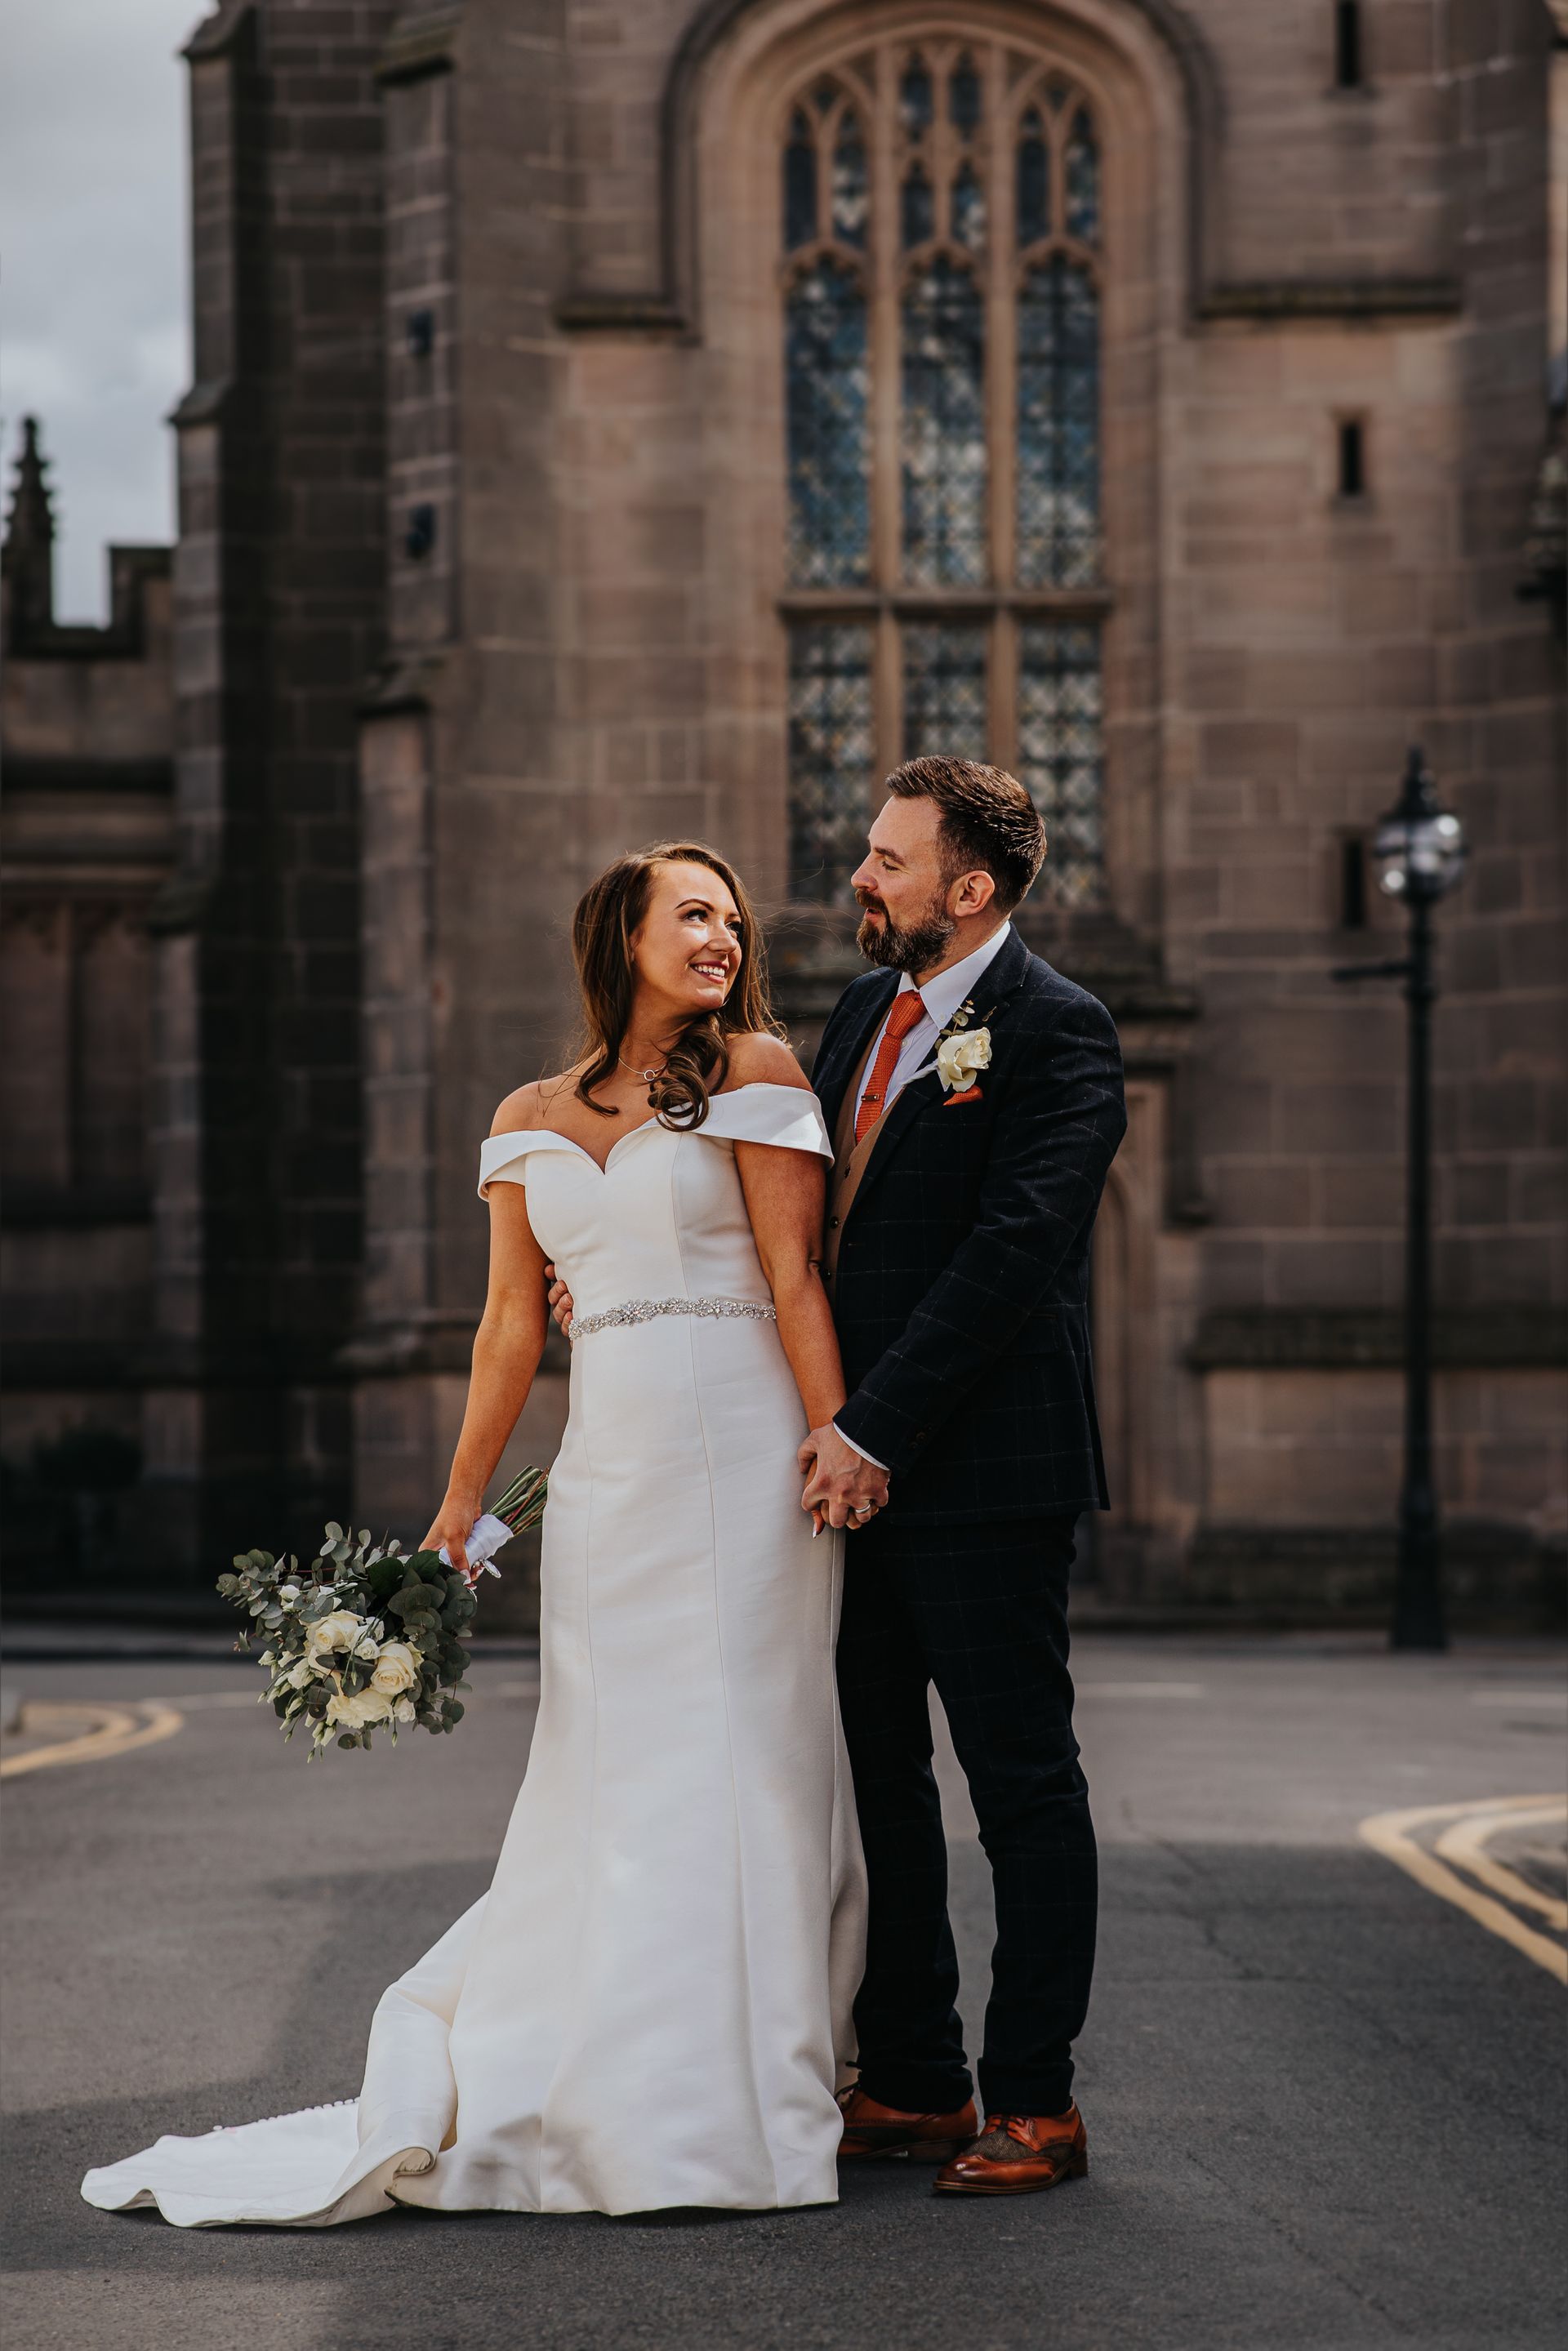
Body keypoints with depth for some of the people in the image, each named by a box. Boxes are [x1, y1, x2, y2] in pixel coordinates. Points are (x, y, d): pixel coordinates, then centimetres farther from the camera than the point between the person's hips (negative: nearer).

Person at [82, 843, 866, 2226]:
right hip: (607, 1473, 4)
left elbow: (795, 1278, -5)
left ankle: (728, 2109, 6)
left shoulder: (755, 1071, 1)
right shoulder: (531, 1120, 12)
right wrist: (458, 1512, 12)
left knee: (737, 1765, -2)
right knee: (603, 1781, 5)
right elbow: (515, 1323, 14)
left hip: (741, 1462, -4)